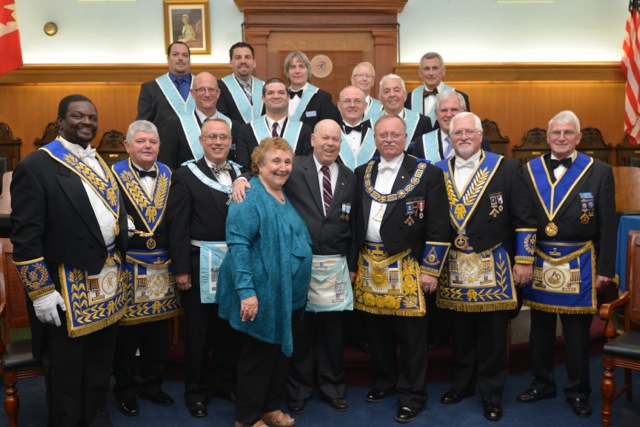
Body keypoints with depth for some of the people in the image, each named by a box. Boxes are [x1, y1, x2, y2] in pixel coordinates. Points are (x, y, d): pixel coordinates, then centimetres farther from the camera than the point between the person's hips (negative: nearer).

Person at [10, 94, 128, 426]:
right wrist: (41, 292, -16)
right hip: (65, 288, -7)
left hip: (107, 281, 7)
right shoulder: (36, 166, -12)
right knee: (66, 370, 11)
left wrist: (118, 263, 13)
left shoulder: (101, 164, 11)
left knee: (101, 361, 20)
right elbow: (25, 236, -15)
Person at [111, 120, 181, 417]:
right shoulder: (113, 175, -5)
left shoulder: (169, 176, 7)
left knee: (158, 331, 14)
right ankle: (126, 390, 27)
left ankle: (152, 384, 32)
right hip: (126, 266, -4)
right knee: (126, 331, 8)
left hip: (162, 267, 4)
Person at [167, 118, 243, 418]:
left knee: (230, 327, 15)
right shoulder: (186, 176, -3)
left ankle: (224, 382, 34)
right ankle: (195, 391, 26)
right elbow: (177, 226, -8)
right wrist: (180, 269, -12)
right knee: (198, 331, 9)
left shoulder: (241, 175, 7)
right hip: (201, 264, -3)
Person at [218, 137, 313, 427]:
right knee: (258, 355, 5)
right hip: (263, 295, -8)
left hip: (290, 295, 8)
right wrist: (246, 290, -28)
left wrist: (299, 287, 18)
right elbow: (238, 245, -22)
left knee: (281, 353, 17)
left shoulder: (287, 197, 11)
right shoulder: (249, 198, -15)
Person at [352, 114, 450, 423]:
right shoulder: (361, 173, 10)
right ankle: (385, 381, 34)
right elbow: (354, 220, 13)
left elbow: (438, 227, -6)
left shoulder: (427, 174, -3)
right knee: (377, 330, 14)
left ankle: (412, 395, 20)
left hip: (407, 266, -4)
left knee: (410, 334, 4)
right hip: (368, 265, 4)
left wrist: (430, 270, -9)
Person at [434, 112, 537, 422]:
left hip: (494, 269, -2)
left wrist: (523, 261, -7)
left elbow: (525, 218, -3)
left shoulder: (507, 168, -2)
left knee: (493, 335, 7)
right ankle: (462, 383, 34)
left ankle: (492, 393, 25)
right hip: (453, 268, 3)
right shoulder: (437, 172, 6)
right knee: (460, 333, 15)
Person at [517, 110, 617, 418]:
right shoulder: (529, 170, 3)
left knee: (577, 332, 9)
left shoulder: (599, 172, -1)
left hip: (578, 264, -2)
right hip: (538, 261, 2)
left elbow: (608, 225, -2)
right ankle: (542, 383, 31)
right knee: (540, 328, 13)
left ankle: (578, 391, 26)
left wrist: (605, 269, -5)